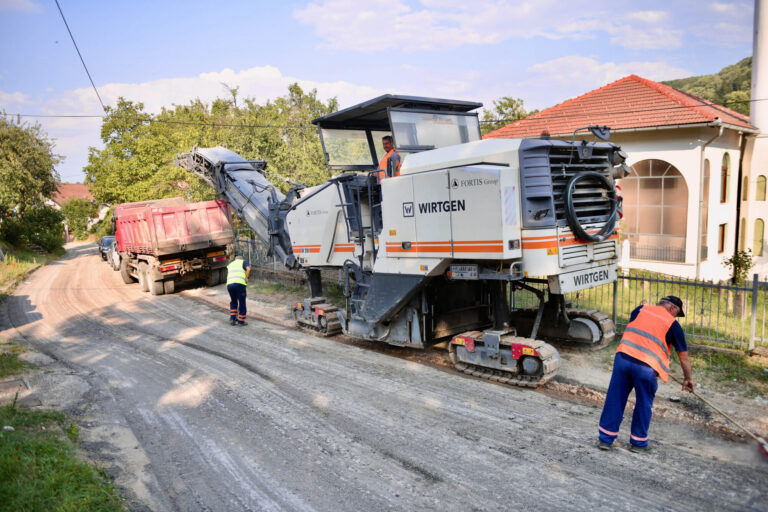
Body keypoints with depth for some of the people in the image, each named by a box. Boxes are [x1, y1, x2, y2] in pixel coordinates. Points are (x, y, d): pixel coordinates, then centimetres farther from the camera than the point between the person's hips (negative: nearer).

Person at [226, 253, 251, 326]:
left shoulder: (230, 265, 32)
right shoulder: (243, 262, 17)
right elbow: (248, 269, -3)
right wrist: (247, 278, 6)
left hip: (229, 284, 5)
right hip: (239, 284, -4)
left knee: (233, 302, 25)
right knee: (242, 303, 7)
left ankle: (232, 318, 17)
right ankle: (241, 321, 13)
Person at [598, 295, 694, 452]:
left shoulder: (641, 309, 16)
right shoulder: (673, 324, 9)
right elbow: (684, 357, 15)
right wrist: (688, 379, 28)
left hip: (623, 356, 3)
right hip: (646, 367, -3)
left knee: (614, 399, 11)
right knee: (643, 405, 15)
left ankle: (605, 439, 19)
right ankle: (638, 442, 28)